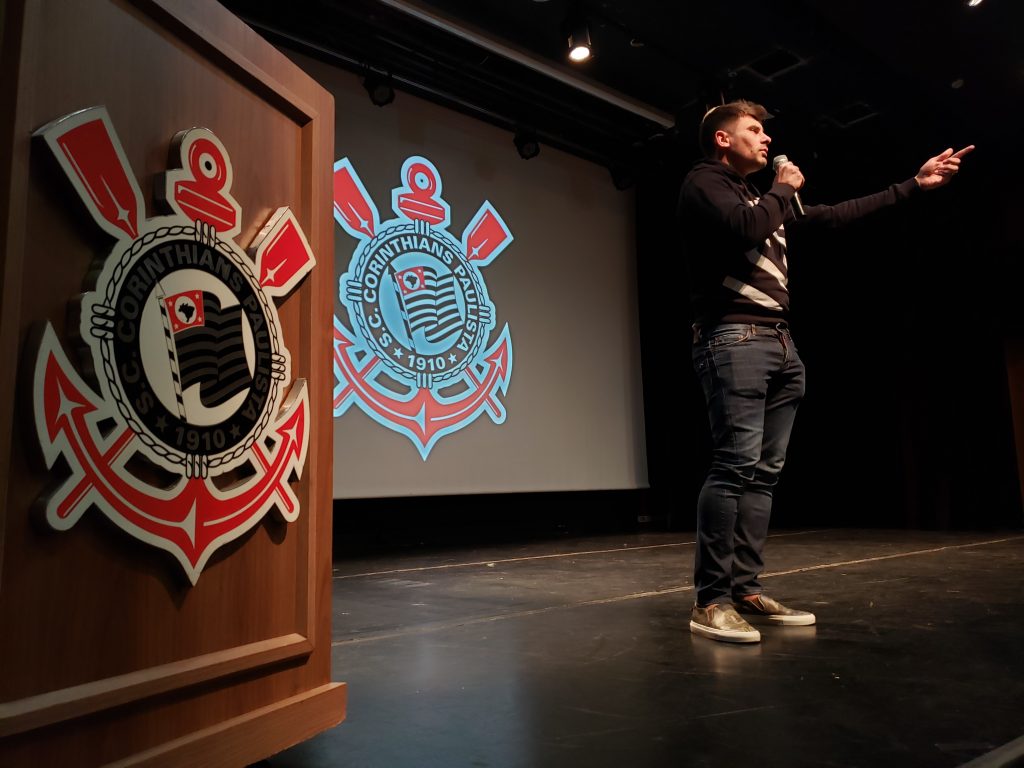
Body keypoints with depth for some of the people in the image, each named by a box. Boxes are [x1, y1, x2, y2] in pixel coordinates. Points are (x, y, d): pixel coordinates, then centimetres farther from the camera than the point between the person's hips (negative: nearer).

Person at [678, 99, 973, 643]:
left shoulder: (763, 200, 28)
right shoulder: (704, 182, 3)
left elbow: (835, 216, 34)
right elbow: (747, 231, -16)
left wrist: (915, 184, 37)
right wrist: (784, 190, 3)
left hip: (781, 345, 9)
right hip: (735, 339, -9)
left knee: (763, 471, 3)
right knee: (736, 465, -17)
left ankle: (745, 591, 8)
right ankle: (710, 601, -13)